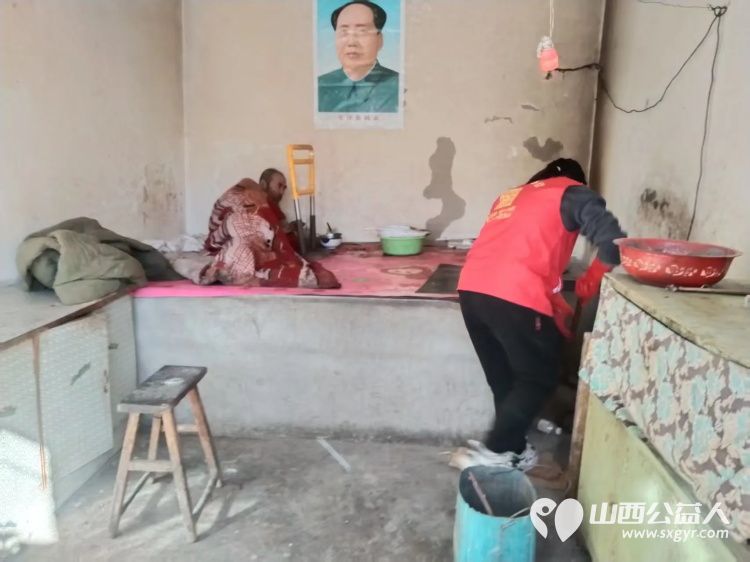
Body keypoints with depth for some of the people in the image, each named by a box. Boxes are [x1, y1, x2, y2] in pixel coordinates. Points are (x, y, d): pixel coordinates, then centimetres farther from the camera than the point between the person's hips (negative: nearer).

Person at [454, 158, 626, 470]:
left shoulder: (511, 195, 32)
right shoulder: (574, 193, 13)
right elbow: (614, 242, 1)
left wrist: (555, 305, 34)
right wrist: (589, 283, 18)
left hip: (472, 289, 7)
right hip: (515, 297, -7)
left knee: (504, 378, 20)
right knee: (538, 380, 10)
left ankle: (512, 451, 29)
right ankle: (493, 453, 6)